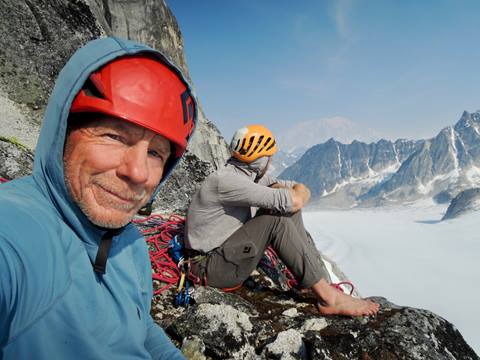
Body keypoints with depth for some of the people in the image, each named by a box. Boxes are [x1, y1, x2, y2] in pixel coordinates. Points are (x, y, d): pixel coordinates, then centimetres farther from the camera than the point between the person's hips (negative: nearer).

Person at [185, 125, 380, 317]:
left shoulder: (252, 175, 5)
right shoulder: (225, 180, -24)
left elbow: (303, 190, 6)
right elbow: (294, 201, -30)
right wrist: (297, 195, -6)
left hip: (229, 251, 9)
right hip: (211, 267, -8)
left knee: (287, 208, -4)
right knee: (277, 220, -25)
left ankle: (323, 278, -5)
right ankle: (327, 297, -19)